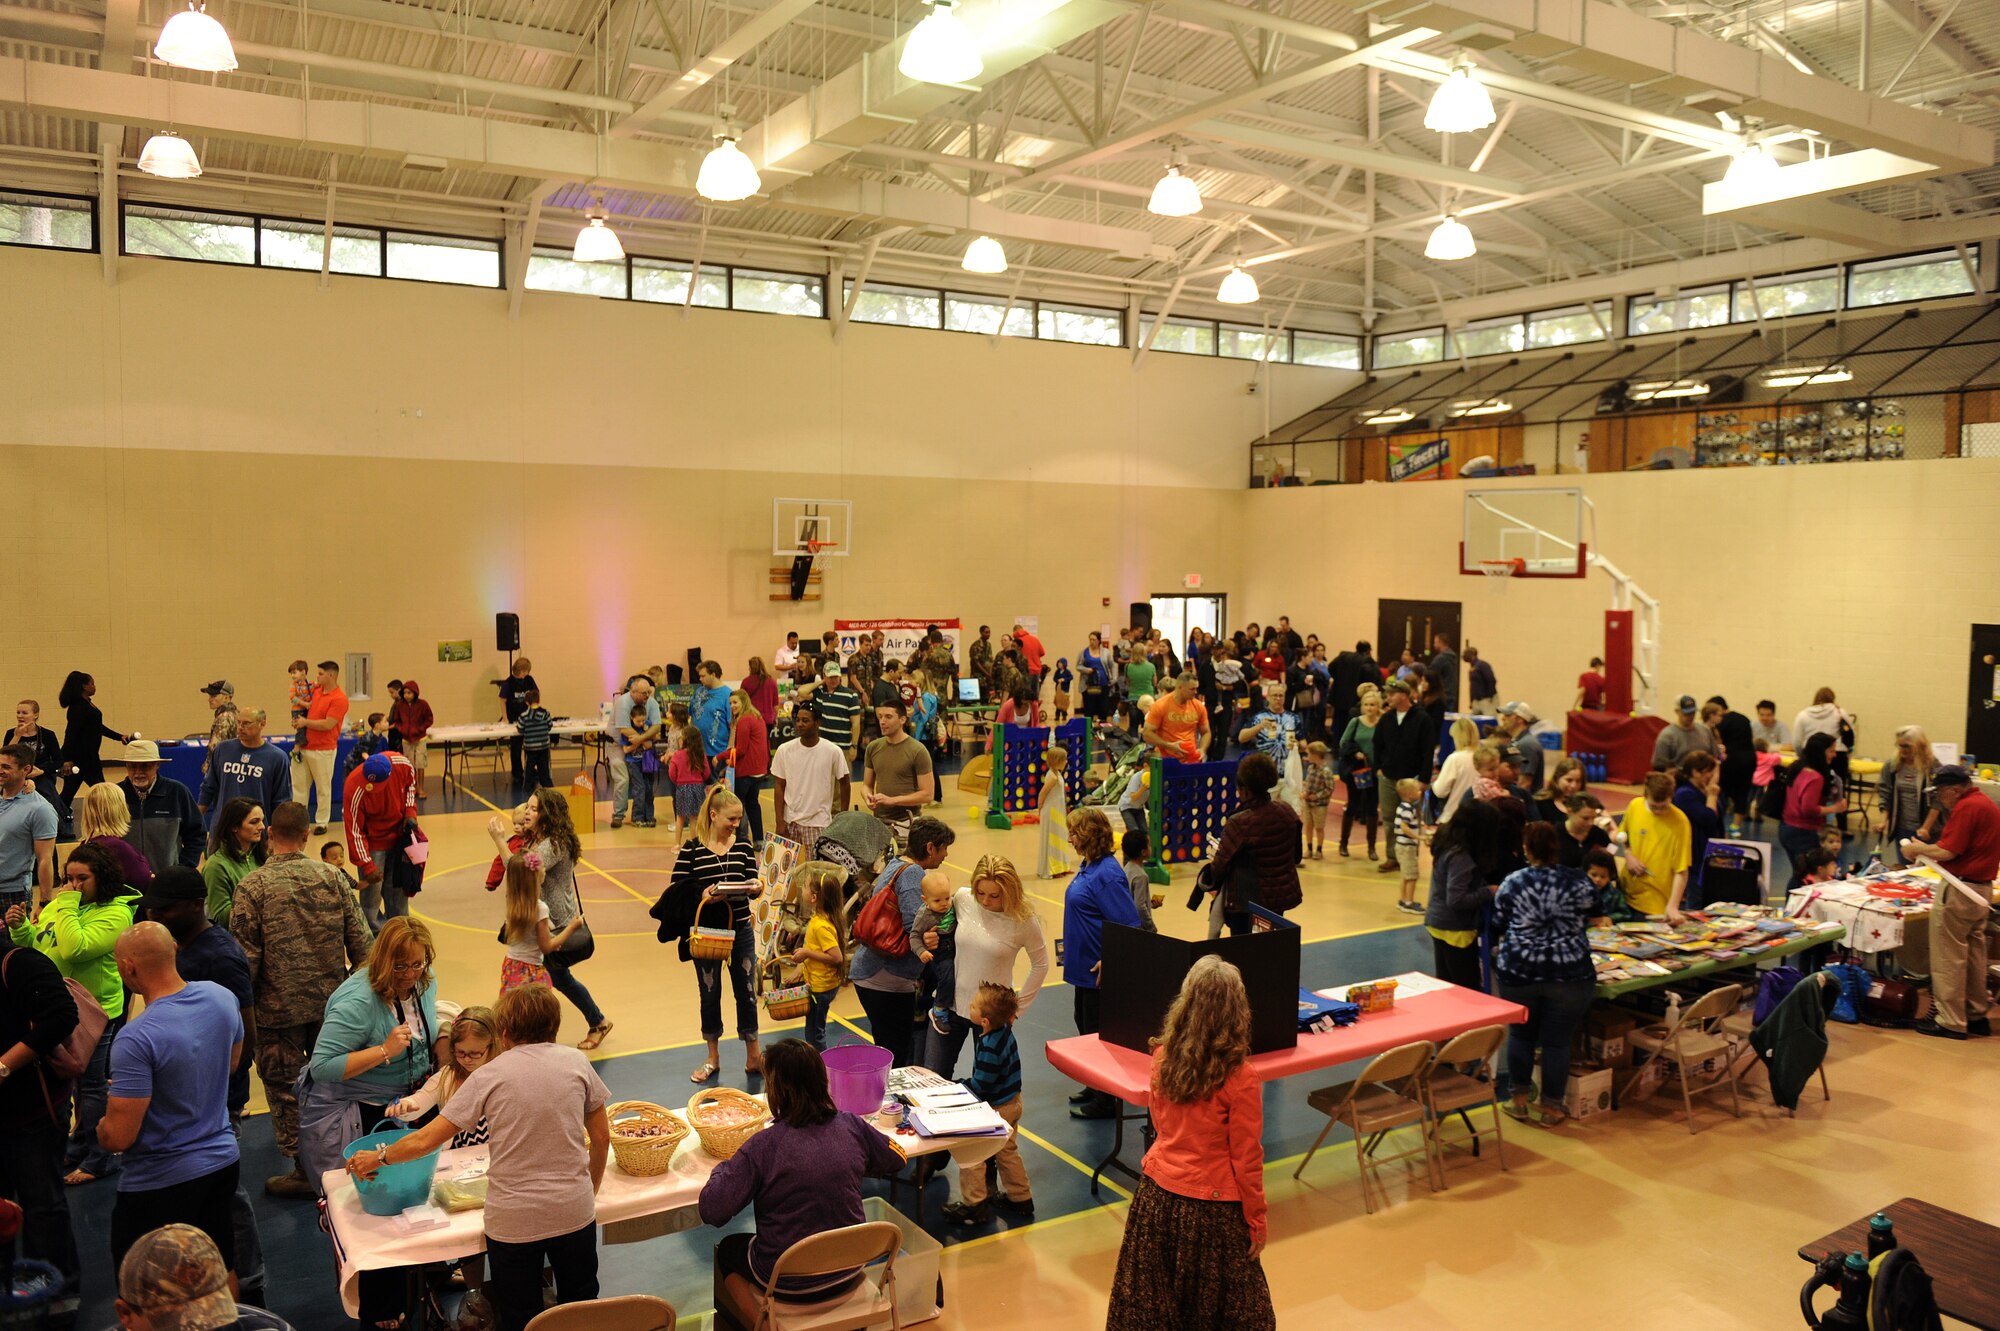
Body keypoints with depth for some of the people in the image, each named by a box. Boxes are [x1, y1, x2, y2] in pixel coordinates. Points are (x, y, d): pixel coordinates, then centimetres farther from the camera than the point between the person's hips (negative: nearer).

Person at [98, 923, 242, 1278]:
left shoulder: (137, 1039, -27)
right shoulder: (222, 997, -7)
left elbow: (117, 1138, -23)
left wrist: (101, 1125, 1)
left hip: (160, 1183, -6)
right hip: (223, 1161, 6)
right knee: (221, 1275, 22)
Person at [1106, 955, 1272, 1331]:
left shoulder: (1163, 1057, -7)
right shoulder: (1240, 1078, -21)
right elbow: (1246, 1159, -13)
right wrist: (1256, 1220, -2)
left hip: (1157, 1195, 5)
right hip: (1212, 1208, -4)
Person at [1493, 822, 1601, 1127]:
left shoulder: (1511, 883, -2)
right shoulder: (1579, 881, -4)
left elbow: (1498, 926, 8)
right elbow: (1592, 915, 13)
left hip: (1518, 972, 1)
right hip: (1570, 975, -1)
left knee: (1520, 1034, 16)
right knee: (1557, 1041, 7)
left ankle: (1520, 1101, 25)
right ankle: (1551, 1109, 17)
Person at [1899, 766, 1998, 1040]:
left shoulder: (1966, 808, -18)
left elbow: (1947, 852, -21)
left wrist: (1917, 849, -5)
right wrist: (1926, 848, 10)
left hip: (1959, 889, -10)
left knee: (1949, 957, -2)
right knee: (1975, 953, 17)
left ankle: (1951, 1022, 3)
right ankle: (1977, 1015, 25)